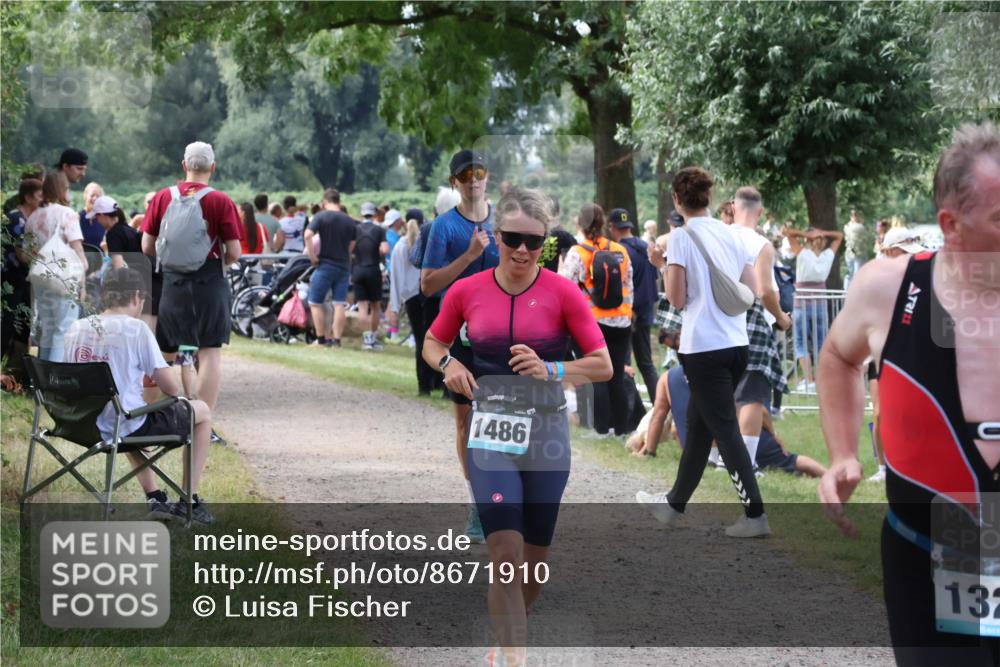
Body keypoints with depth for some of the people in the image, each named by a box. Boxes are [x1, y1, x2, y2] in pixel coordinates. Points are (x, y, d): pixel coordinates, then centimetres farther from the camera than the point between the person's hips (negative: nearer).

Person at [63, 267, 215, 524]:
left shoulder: (76, 328, 1)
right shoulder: (135, 329, -15)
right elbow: (171, 388, -13)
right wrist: (155, 381, 11)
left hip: (86, 426, 6)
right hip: (128, 429, -6)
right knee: (202, 411, 17)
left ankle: (154, 498, 33)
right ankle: (189, 502, 19)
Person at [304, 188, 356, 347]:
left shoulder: (321, 217, -6)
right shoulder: (350, 221, 7)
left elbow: (308, 235, -20)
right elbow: (351, 247, 10)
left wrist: (313, 257, -14)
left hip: (325, 265, -4)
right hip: (344, 267, 4)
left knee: (316, 303, 6)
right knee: (340, 305, 4)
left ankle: (322, 339, 3)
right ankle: (336, 339, 1)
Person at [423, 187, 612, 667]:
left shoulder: (563, 293, -5)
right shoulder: (466, 291, 0)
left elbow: (603, 365, -5)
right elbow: (433, 343, 16)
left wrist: (551, 370, -21)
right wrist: (449, 364, -6)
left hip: (547, 434, 1)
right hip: (490, 432, 0)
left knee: (536, 554, 10)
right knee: (506, 550, -13)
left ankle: (509, 627, 36)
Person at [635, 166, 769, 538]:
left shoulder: (683, 236, -10)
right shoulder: (729, 234, 9)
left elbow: (676, 299, -10)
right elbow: (751, 291, 10)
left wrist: (669, 272, 6)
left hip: (704, 347, -7)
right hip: (737, 343, 7)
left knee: (725, 430, -3)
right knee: (699, 425, 18)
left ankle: (755, 515, -7)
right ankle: (675, 505, 30)